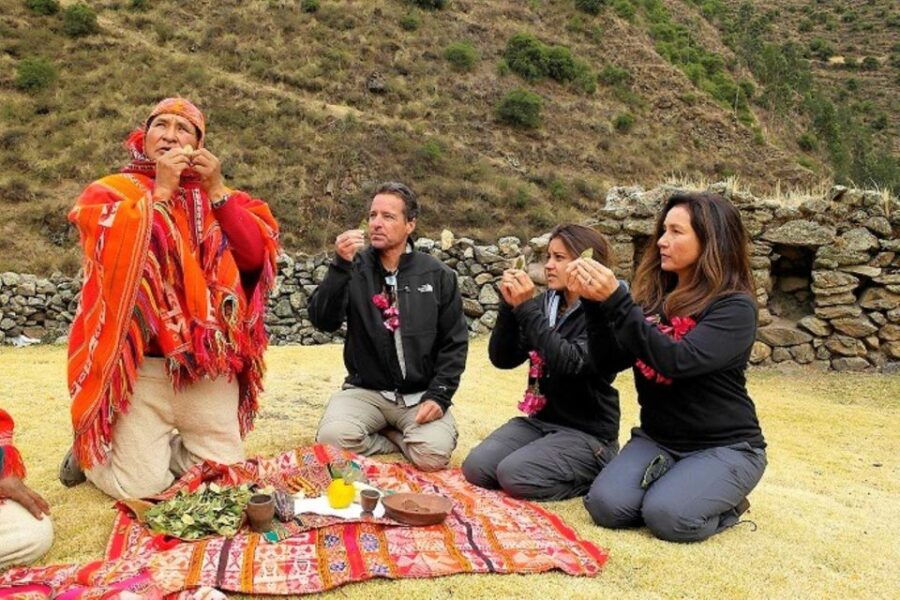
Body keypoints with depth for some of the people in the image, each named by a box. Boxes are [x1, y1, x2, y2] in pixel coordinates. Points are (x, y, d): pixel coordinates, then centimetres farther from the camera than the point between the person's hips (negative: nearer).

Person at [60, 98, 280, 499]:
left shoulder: (219, 197, 11)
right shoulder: (109, 191, 3)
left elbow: (255, 255, -5)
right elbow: (110, 252, -17)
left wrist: (216, 191, -11)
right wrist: (160, 191, -14)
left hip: (212, 366, 3)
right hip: (140, 365, -3)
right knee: (141, 488, -5)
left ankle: (160, 450, 31)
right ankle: (91, 453, 27)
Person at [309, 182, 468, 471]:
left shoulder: (437, 274, 3)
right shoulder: (354, 268, 2)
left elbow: (455, 342, 4)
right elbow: (323, 321, -13)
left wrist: (439, 395, -7)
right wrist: (341, 266, -24)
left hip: (421, 395, 0)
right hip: (365, 390, 0)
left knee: (433, 454, -26)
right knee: (332, 438, -27)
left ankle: (385, 434, 7)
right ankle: (403, 439, 1)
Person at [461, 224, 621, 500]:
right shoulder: (544, 304, 4)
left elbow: (571, 364, -30)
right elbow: (502, 359, 0)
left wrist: (526, 309, -27)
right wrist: (510, 306, -14)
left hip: (587, 432, -6)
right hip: (540, 420, 6)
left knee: (514, 475, -24)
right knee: (475, 467, -11)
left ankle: (594, 473, 0)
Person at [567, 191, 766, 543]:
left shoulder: (735, 306, -14)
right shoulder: (655, 296, 2)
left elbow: (677, 361, -29)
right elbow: (609, 360, 0)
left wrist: (616, 300, -31)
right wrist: (594, 302, -15)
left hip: (724, 446, -4)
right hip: (657, 438, 4)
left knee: (667, 517, -27)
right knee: (606, 506, -20)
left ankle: (727, 505, 6)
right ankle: (664, 476, 10)